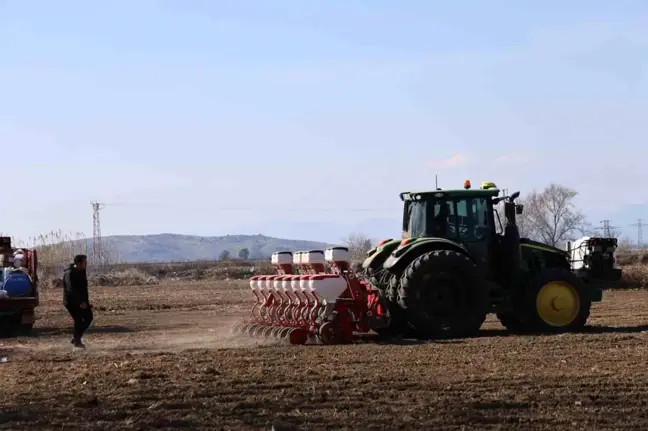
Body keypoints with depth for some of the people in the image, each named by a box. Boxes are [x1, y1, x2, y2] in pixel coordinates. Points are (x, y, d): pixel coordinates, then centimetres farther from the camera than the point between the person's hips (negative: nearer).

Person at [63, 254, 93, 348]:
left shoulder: (81, 272, 10)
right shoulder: (69, 274, -19)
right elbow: (71, 290, -27)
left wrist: (86, 300, 11)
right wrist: (80, 302, -31)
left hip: (81, 301, 9)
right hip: (72, 302, -9)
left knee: (88, 317, 8)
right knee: (79, 320, -9)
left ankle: (77, 337, 19)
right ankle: (77, 341, 3)